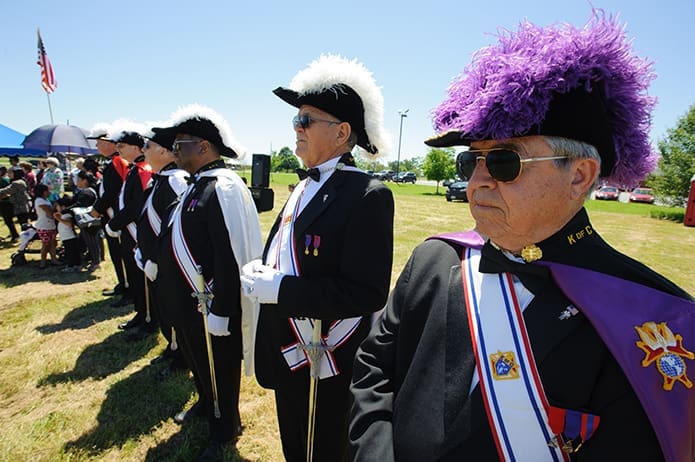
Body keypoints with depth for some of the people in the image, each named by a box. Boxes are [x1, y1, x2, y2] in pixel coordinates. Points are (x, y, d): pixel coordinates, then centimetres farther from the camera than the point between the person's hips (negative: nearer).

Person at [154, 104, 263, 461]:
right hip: (186, 301, 9)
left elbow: (231, 257, -27)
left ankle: (224, 429, 38)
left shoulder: (223, 187, -24)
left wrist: (220, 312, -24)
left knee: (219, 369, 13)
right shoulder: (196, 184, 7)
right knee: (196, 361, 28)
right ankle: (206, 404, 55)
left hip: (210, 307, -9)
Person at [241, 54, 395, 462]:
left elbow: (367, 293, -27)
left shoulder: (368, 195, -22)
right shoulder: (305, 186, 5)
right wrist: (259, 275, -4)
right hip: (288, 357, 8)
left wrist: (279, 289, -26)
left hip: (329, 369, -7)